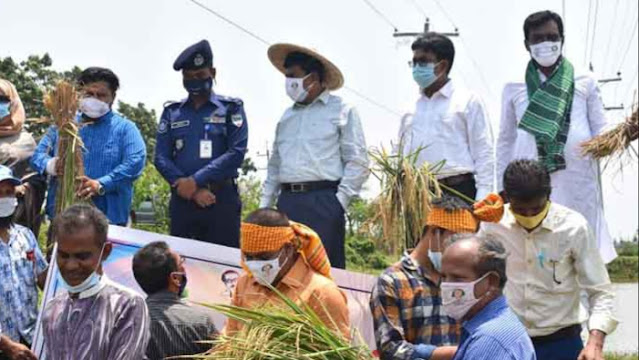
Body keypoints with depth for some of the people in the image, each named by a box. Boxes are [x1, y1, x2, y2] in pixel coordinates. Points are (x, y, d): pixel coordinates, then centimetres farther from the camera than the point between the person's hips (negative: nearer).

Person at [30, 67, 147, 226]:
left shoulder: (125, 128, 6)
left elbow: (135, 162, -10)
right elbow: (38, 153, 14)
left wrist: (101, 185, -22)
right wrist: (50, 165, -12)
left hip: (108, 219, -3)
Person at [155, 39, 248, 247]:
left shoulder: (231, 108, 6)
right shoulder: (171, 112, 13)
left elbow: (236, 153, -7)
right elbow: (161, 157, 5)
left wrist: (195, 180, -13)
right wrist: (193, 191, -9)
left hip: (222, 200, -3)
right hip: (182, 200, 3)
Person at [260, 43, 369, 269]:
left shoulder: (342, 111, 4)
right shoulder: (287, 117, 20)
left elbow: (358, 162, -2)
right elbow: (275, 165, 23)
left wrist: (340, 201, -9)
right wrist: (265, 204, 15)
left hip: (323, 201, -5)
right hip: (287, 201, 5)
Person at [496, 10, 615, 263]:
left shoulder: (585, 82, 10)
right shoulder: (514, 88, 12)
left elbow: (601, 130, 8)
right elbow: (505, 141, 14)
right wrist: (503, 190, 10)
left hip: (577, 185, 0)